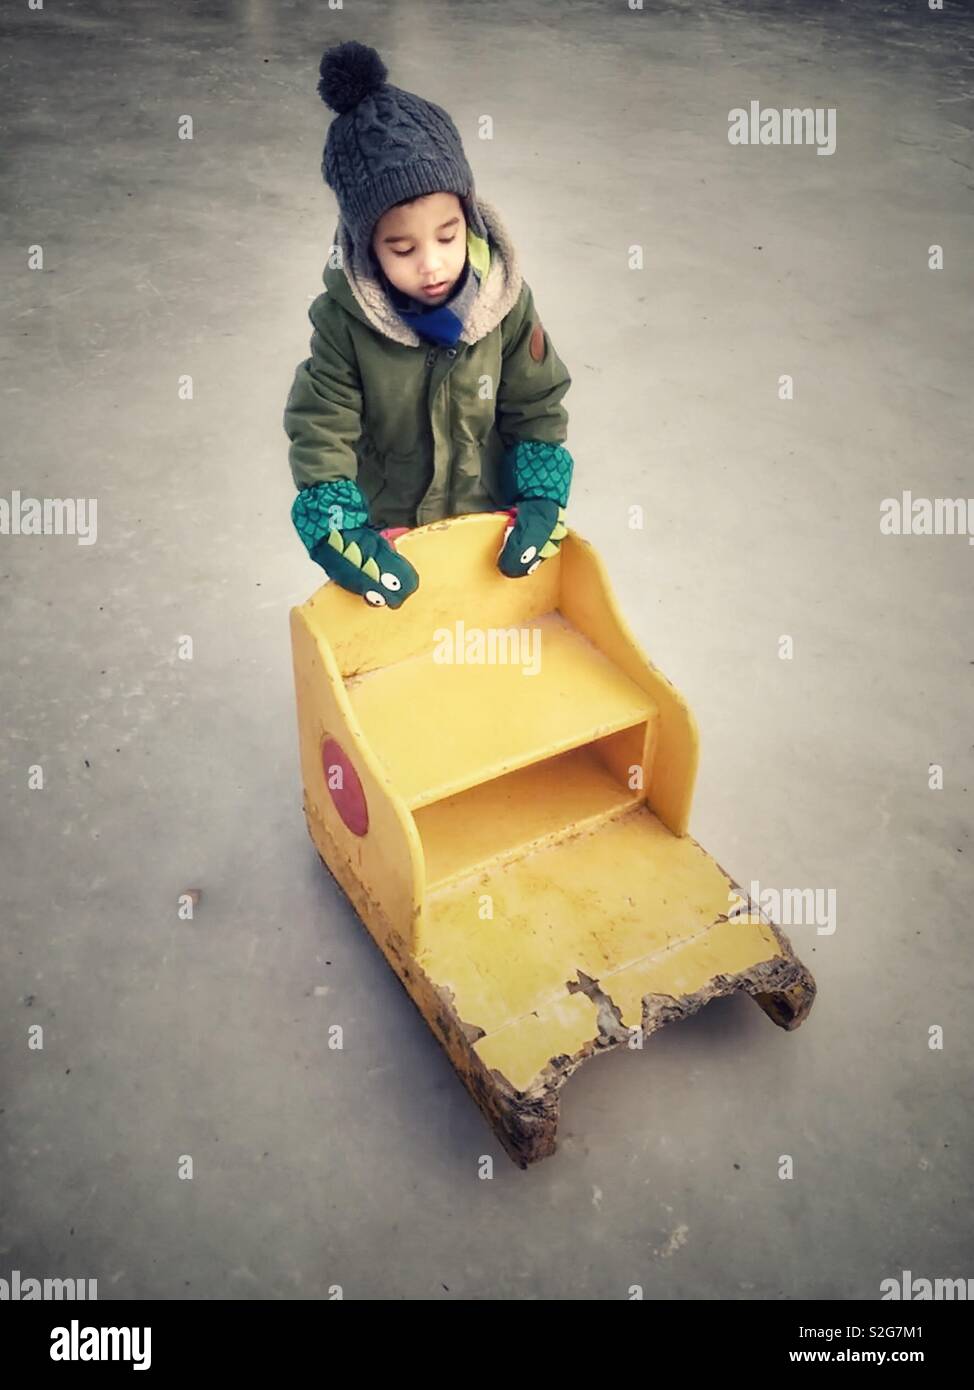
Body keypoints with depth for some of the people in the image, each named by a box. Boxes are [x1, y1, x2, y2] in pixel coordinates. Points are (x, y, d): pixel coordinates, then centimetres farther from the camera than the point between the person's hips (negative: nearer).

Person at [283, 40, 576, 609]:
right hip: (385, 533, -1)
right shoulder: (344, 319, -21)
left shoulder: (506, 299, -16)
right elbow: (319, 431, -17)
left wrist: (543, 499, -13)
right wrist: (342, 533, -26)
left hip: (488, 520, 2)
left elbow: (537, 406, -6)